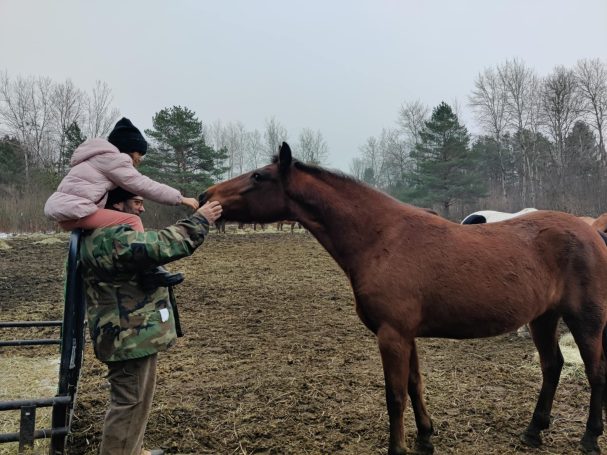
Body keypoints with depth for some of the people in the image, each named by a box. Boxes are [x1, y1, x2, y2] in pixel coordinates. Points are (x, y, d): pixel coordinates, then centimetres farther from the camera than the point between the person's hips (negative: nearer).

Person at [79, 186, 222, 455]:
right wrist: (200, 220, -23)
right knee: (129, 403, 1)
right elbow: (162, 245, -32)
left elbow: (150, 248, 27)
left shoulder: (112, 234, 15)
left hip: (133, 334, 12)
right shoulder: (110, 239, -24)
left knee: (137, 401, 24)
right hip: (128, 338, -12)